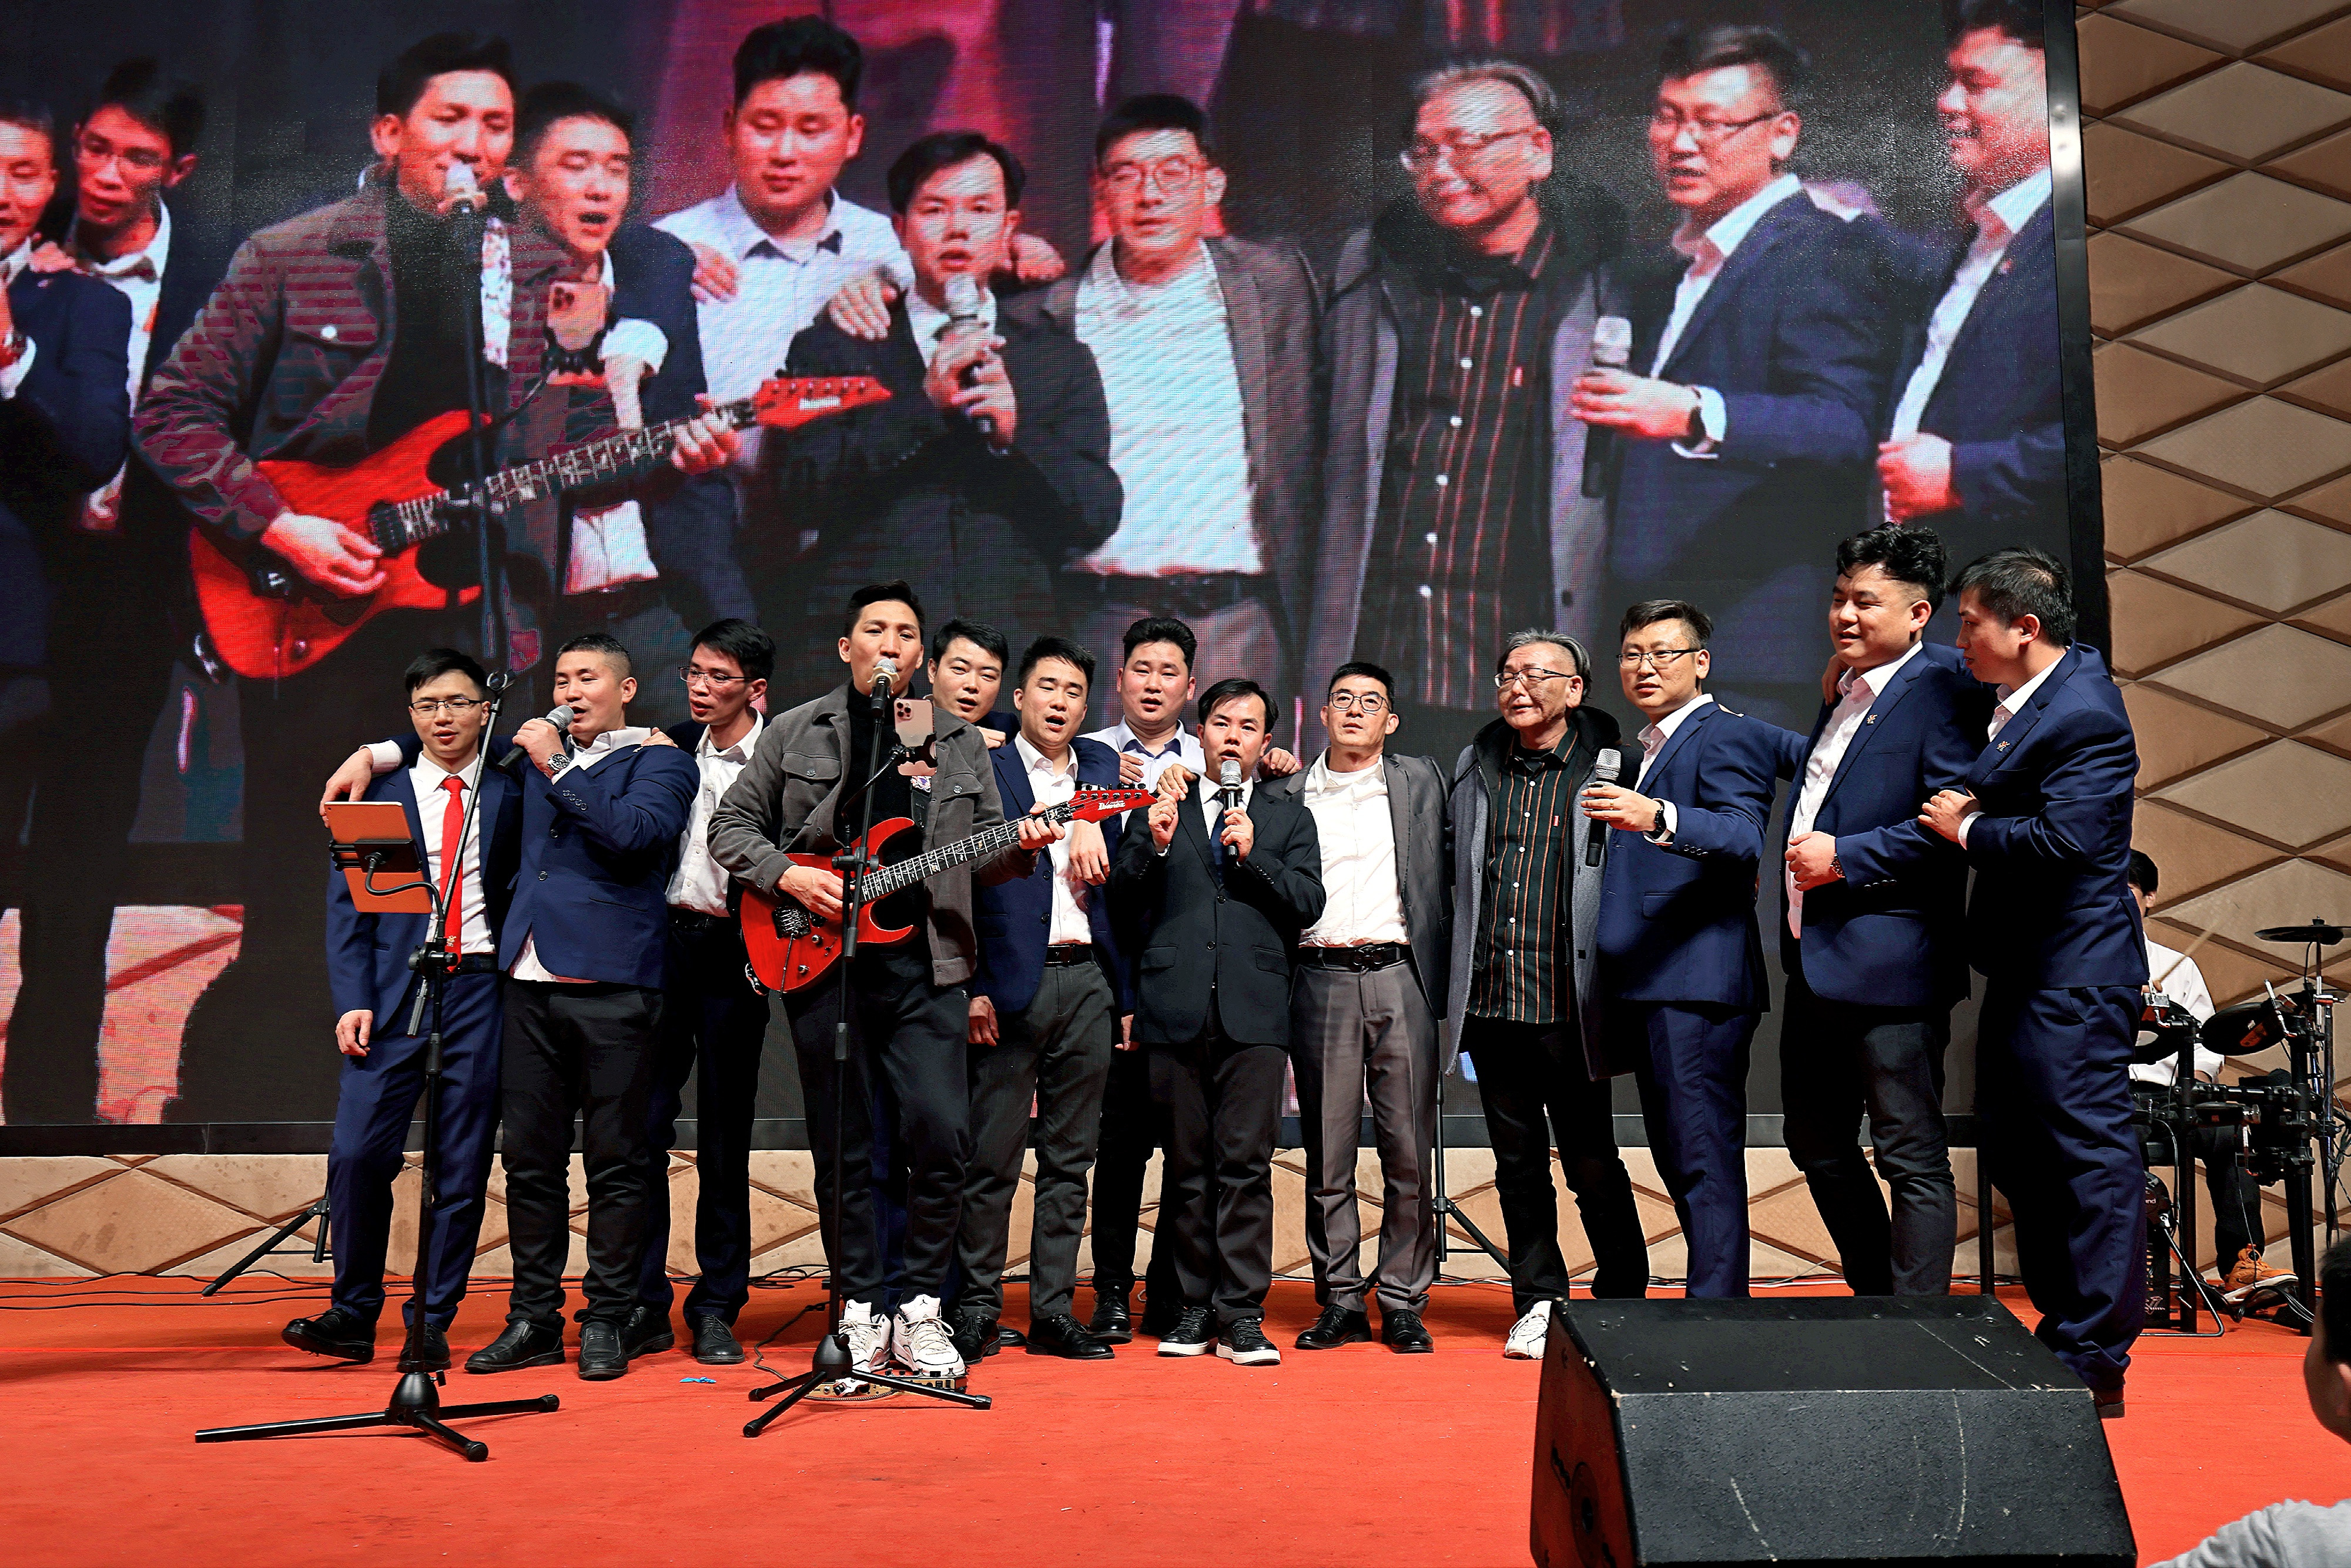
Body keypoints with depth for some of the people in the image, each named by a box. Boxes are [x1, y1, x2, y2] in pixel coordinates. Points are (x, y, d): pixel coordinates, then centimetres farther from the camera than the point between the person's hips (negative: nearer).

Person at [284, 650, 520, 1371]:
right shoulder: (377, 792, 9)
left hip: (481, 991, 0)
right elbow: (345, 905, 6)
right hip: (394, 988, 1)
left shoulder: (511, 791, 8)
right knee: (357, 1154, -6)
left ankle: (432, 1324, 13)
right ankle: (353, 1316, 11)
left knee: (462, 1168, 2)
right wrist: (352, 1001, -4)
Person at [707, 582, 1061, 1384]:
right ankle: (860, 1313, 19)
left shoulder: (959, 742, 12)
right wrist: (787, 875, -7)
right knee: (843, 1150, 5)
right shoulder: (797, 732, 7)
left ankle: (919, 1309, 12)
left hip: (926, 963, 1)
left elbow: (980, 853, 14)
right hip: (823, 964, -1)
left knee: (942, 1136, -6)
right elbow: (730, 826, 9)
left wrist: (1019, 849, -7)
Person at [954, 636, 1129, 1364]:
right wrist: (972, 989, -10)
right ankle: (977, 1309, 12)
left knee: (1070, 1160, 8)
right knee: (993, 1159, 0)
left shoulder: (1103, 766, 15)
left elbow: (1120, 882, 15)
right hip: (1011, 981, -4)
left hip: (1088, 982, 4)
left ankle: (1053, 1310, 17)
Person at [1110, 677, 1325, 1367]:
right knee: (1187, 1167, 6)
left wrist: (1254, 856, -7)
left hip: (1253, 1012, 0)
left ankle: (1242, 1314, 1)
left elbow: (1309, 904, 4)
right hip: (1176, 1011, 1)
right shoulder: (1163, 806, 15)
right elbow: (1122, 897, 7)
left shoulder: (1289, 819, 16)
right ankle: (1195, 1306, 15)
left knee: (1246, 1166, -5)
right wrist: (1154, 844, -9)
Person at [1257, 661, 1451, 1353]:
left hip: (1400, 977, 0)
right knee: (1326, 1152, 4)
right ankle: (1340, 1302, 14)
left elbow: (1445, 869, 12)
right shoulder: (1285, 795, 12)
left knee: (1409, 1151, 1)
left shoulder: (1420, 781, 12)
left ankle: (1403, 1303, 12)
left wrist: (1441, 964, 6)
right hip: (1321, 980, 0)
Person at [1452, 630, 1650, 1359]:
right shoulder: (1474, 767, 10)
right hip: (1491, 1001, 4)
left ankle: (1622, 1300, 23)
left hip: (1567, 1006, -4)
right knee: (1518, 1162, 12)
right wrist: (1454, 985, 13)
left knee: (1592, 1162, 5)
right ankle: (1538, 1303, 25)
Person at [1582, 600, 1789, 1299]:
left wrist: (1655, 817, -37)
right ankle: (1712, 1295, 22)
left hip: (1697, 984, -10)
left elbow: (1743, 837, -23)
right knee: (1676, 1160, 13)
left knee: (1706, 1160, -9)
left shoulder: (1727, 735, -5)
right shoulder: (1644, 749, 25)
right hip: (1647, 987, 10)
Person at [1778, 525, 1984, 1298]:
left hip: (1889, 957, -9)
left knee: (1913, 1161, 1)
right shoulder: (1844, 691, 16)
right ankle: (1877, 1303, 35)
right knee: (1817, 1145, 18)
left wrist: (1846, 856, -18)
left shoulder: (1941, 687, -11)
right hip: (1815, 957, 10)